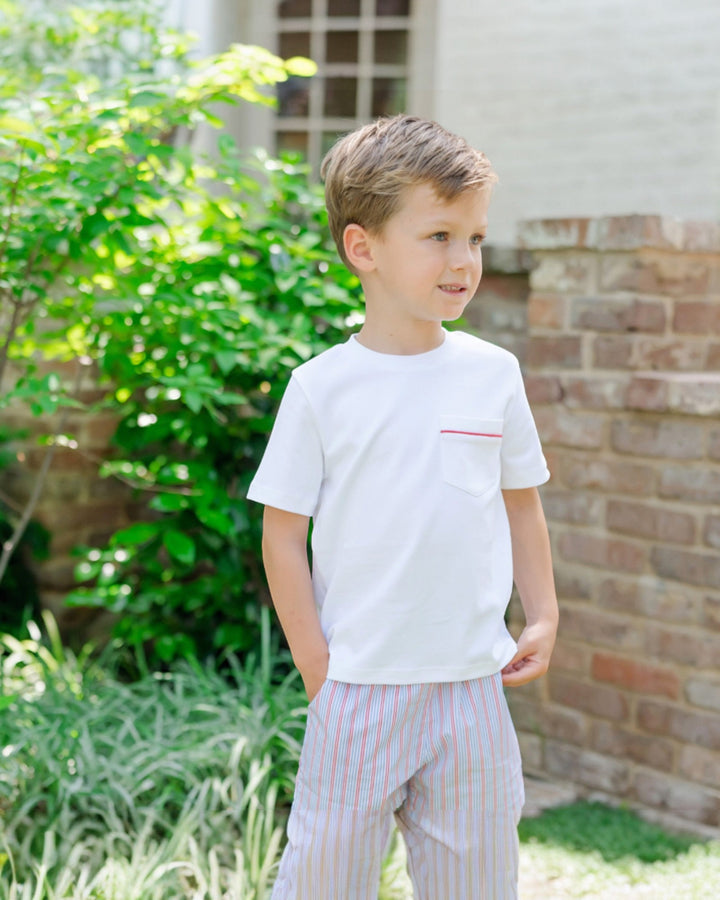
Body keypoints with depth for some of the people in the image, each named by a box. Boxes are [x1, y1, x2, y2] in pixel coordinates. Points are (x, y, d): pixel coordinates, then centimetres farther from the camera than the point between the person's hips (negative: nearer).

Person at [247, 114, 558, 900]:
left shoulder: (493, 374, 3)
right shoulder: (322, 387, -6)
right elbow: (282, 535, -2)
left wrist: (543, 618, 6)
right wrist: (317, 666, -6)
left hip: (472, 686, 3)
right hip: (359, 687, -2)